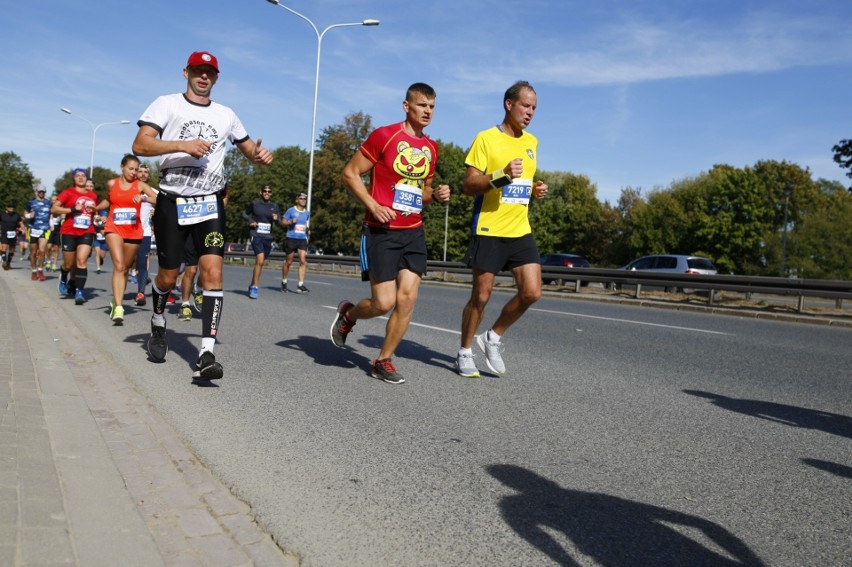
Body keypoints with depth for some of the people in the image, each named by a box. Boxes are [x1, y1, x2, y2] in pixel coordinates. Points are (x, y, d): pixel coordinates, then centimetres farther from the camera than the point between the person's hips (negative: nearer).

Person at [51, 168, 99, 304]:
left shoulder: (93, 195, 11)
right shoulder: (68, 193, -1)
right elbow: (54, 208, -8)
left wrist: (96, 217, 7)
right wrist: (72, 209, -17)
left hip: (87, 232, 2)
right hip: (69, 232, -1)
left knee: (82, 260, -14)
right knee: (69, 264, 7)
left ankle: (79, 292, -12)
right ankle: (63, 278, 42)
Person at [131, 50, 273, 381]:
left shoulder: (226, 115, 13)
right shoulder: (167, 104, 3)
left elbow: (248, 148, 24)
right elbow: (140, 145, -8)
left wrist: (261, 155, 0)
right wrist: (182, 145, -22)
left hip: (210, 204, 2)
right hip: (172, 202, -1)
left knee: (213, 271, -15)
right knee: (168, 276, 7)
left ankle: (206, 355, -17)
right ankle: (158, 324, 39)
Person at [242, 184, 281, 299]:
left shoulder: (275, 207, 8)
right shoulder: (254, 203, 2)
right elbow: (245, 213, 16)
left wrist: (276, 219, -15)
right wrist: (250, 221, -3)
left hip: (268, 237, 4)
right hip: (256, 235, -4)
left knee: (260, 262, 13)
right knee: (260, 260, -21)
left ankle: (252, 285, 30)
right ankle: (255, 287, -13)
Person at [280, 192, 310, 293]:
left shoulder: (307, 213, 14)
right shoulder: (291, 210, 0)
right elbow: (283, 221, 1)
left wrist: (308, 229, 9)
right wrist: (291, 222, -18)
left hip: (302, 239, 4)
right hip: (291, 238, -4)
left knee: (303, 261, -11)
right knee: (288, 262, 4)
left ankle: (300, 285, -9)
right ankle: (284, 282, 22)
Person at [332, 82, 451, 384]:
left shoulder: (431, 148, 13)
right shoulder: (384, 136, -7)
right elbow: (350, 173, -5)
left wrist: (436, 195, 3)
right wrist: (373, 206, -16)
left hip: (414, 233, 6)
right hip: (382, 231, -6)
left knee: (407, 298, -2)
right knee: (384, 302, -8)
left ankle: (383, 361, 14)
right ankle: (348, 314, 26)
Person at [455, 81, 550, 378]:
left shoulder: (531, 142, 15)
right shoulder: (486, 139, -5)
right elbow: (468, 186, -10)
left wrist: (535, 190, 6)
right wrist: (501, 175, -24)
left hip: (521, 231, 6)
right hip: (489, 230, -6)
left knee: (532, 292, -4)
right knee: (481, 296, 1)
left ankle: (493, 337, 18)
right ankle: (465, 353, 21)